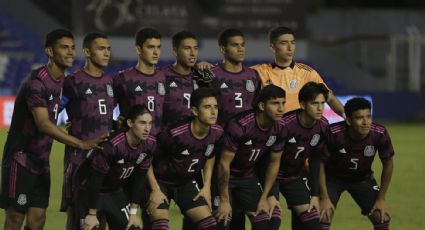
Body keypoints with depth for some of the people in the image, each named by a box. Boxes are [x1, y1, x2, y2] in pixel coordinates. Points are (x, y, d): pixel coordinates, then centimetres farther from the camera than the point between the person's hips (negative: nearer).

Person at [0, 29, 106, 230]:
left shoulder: (62, 80, 9)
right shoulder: (36, 81, -19)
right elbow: (43, 124, -29)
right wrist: (81, 144, -34)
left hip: (41, 161, 8)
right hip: (21, 158, -8)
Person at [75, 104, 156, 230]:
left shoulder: (150, 144, -12)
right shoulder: (113, 144, -31)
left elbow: (140, 178, -2)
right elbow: (95, 179, -25)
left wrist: (133, 212, 1)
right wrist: (92, 214, -20)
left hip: (116, 191, 6)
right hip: (89, 190, -6)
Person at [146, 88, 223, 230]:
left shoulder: (217, 133, -15)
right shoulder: (175, 134, -33)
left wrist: (207, 186, 5)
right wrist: (155, 190, -18)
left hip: (186, 182, 6)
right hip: (161, 181, -6)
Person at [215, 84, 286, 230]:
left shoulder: (279, 129, -12)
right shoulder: (239, 125, -31)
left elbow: (274, 163, 2)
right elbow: (224, 163, -25)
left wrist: (264, 198, 3)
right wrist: (224, 200, -20)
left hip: (248, 176, 6)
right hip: (225, 176, -6)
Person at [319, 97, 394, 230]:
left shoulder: (380, 134, -26)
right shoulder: (333, 134, -34)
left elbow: (388, 164, -8)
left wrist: (381, 199, -5)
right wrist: (324, 198, -20)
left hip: (363, 178, 3)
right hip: (332, 178, -3)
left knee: (382, 217, -6)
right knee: (323, 217, -19)